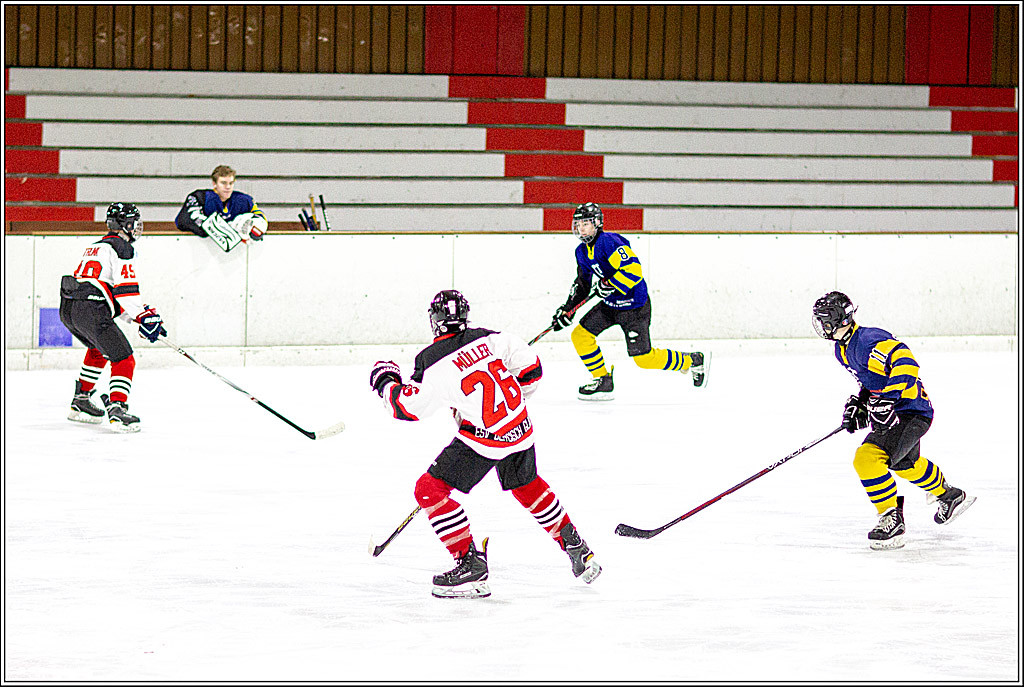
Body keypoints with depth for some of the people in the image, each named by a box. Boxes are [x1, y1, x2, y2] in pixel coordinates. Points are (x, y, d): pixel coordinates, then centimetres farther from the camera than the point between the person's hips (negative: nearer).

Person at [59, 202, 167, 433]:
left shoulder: (96, 247, 30)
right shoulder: (121, 247, 0)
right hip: (90, 310, -9)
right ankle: (117, 409, -24)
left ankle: (80, 401, 36)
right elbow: (125, 288, -13)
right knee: (124, 360, -8)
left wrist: (143, 314, 24)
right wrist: (145, 316, -12)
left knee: (98, 349, 34)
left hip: (67, 309, 9)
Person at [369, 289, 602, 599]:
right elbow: (530, 367, 7)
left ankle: (470, 564, -4)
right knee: (528, 486, 31)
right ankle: (575, 547, 40)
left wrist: (386, 381, 10)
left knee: (430, 490, 0)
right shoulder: (486, 338, 1)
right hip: (520, 428, 7)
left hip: (486, 437, -7)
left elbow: (408, 407, -9)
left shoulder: (434, 362, -15)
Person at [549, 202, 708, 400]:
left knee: (643, 358, -5)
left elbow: (633, 271, -31)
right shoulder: (582, 251, 6)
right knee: (580, 335, -2)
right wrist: (567, 309, 10)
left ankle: (694, 361, 14)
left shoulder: (610, 242, -23)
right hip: (610, 305, 9)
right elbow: (582, 284, 18)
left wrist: (609, 285, -35)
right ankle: (603, 383, 10)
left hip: (634, 307, -9)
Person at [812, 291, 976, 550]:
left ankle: (892, 520, -16)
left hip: (911, 412, -11)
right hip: (890, 413, 11)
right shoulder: (843, 350, 9)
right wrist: (859, 404, 8)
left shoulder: (870, 341, -24)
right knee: (905, 463, 28)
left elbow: (905, 363, -36)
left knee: (868, 458, -24)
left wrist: (886, 399, -40)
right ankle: (949, 495, 51)